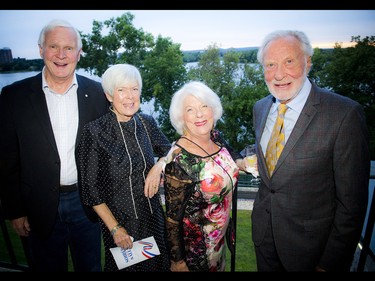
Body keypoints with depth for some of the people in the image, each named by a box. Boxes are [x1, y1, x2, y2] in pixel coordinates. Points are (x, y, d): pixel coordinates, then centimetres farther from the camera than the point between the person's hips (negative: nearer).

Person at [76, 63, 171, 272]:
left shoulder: (147, 123, -6)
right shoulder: (95, 131, -18)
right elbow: (91, 189, -13)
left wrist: (159, 165, -15)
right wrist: (115, 228, -13)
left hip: (154, 216, 4)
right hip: (119, 220, -4)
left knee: (159, 263, 24)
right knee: (124, 265, 20)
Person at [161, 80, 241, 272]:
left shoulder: (214, 137, -10)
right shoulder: (178, 159, -29)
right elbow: (172, 216, -21)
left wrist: (240, 164, -4)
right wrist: (177, 261, -13)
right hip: (194, 245, -6)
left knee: (218, 267, 28)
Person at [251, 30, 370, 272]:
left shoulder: (345, 114, -21)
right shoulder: (260, 108, -1)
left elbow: (352, 201, -17)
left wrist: (330, 263, -13)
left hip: (310, 245, -5)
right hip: (264, 233, 5)